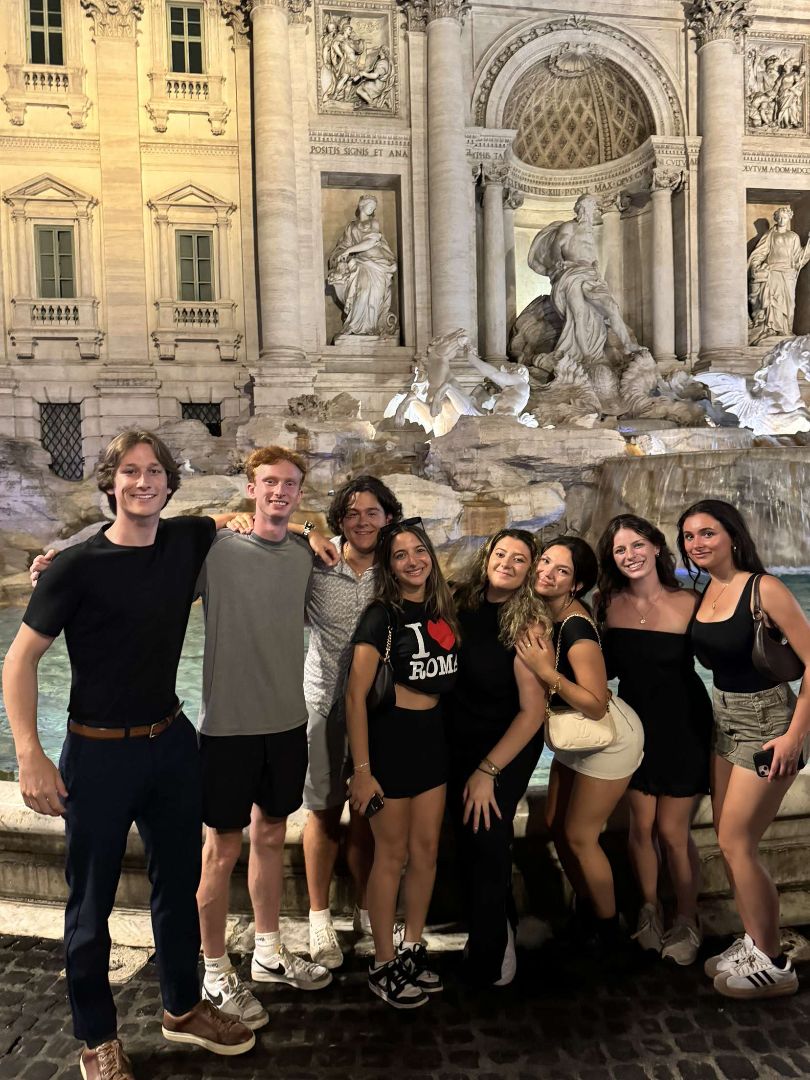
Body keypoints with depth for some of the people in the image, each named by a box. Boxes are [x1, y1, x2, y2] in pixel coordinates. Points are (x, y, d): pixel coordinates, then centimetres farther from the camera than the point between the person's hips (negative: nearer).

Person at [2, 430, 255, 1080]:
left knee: (180, 881, 18)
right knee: (92, 900, 11)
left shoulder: (187, 541, -2)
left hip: (172, 742, 5)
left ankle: (183, 1008, 41)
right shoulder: (78, 566, -14)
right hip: (99, 753, -4)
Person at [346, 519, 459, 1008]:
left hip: (433, 736, 6)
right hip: (390, 735, -6)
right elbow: (356, 694, -16)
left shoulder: (442, 609, 5)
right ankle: (383, 964, 23)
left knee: (427, 847, 13)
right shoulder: (382, 615, -13)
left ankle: (413, 949, 31)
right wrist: (362, 769, -18)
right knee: (393, 852, 6)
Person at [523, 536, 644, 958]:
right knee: (555, 824, 15)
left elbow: (597, 705, -29)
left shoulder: (576, 627, -29)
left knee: (579, 836, 3)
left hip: (609, 736, -8)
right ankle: (584, 912, 38)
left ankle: (610, 934, 25)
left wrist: (547, 671, -34)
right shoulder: (540, 612, -6)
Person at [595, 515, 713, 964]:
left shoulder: (687, 603, -17)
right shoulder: (611, 604, -6)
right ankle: (649, 911, 36)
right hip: (635, 724, 3)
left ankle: (687, 922, 29)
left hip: (683, 726, -3)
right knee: (640, 826, 11)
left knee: (672, 831, 5)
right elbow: (606, 667, 4)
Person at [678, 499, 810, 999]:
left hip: (767, 722, -7)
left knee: (736, 842, -4)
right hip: (724, 719, 7)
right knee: (730, 840, 12)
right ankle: (755, 943, 30)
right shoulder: (703, 593, 2)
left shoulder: (764, 589, -18)